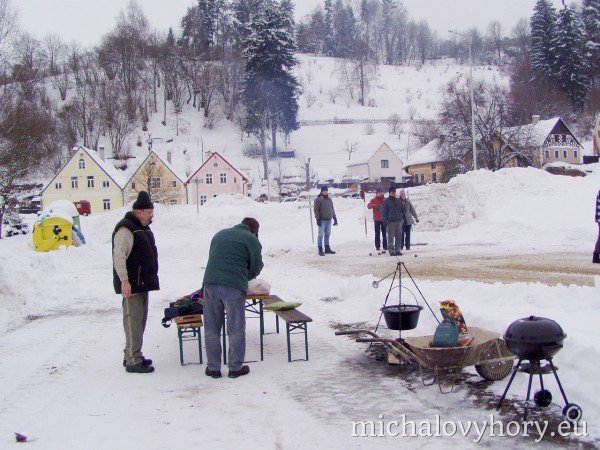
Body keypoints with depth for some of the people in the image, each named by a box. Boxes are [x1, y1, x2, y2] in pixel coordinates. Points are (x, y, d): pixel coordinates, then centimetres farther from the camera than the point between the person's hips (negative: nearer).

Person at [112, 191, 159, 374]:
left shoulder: (143, 227, 17)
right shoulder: (126, 229, -16)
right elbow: (118, 256, -23)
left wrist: (151, 278, 25)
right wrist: (124, 281, -27)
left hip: (143, 283, 10)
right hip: (131, 285, -10)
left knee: (140, 320, 15)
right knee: (133, 321, -8)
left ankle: (133, 355, 25)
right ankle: (133, 361, -5)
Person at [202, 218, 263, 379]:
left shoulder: (220, 234, 22)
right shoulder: (252, 240, 6)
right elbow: (256, 268, 9)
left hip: (210, 284, 4)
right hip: (234, 287, -4)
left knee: (211, 329, 12)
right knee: (236, 330, 8)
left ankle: (213, 368, 17)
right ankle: (235, 368, 14)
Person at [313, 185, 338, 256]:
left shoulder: (329, 199, 17)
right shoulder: (318, 199, -4)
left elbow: (332, 210, 21)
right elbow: (316, 210, -9)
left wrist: (335, 218, 18)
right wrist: (318, 219, -16)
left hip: (329, 220, 6)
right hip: (322, 220, -6)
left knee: (328, 235, 10)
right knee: (321, 235, -4)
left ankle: (327, 248, 18)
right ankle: (320, 250, 0)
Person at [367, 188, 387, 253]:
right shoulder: (374, 200, 0)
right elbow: (369, 206, -14)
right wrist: (373, 205, -35)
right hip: (377, 219, -2)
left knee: (384, 233, 5)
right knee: (377, 233, 0)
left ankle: (385, 246, 9)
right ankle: (377, 246, 3)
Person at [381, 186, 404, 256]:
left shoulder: (398, 200, 14)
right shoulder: (386, 201, -1)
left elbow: (402, 210, 21)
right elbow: (383, 212, -5)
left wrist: (403, 218, 15)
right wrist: (384, 221, -12)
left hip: (399, 221, 5)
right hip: (391, 222, -5)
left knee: (399, 236, 6)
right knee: (391, 236, -4)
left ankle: (397, 250, 13)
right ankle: (391, 251, 0)